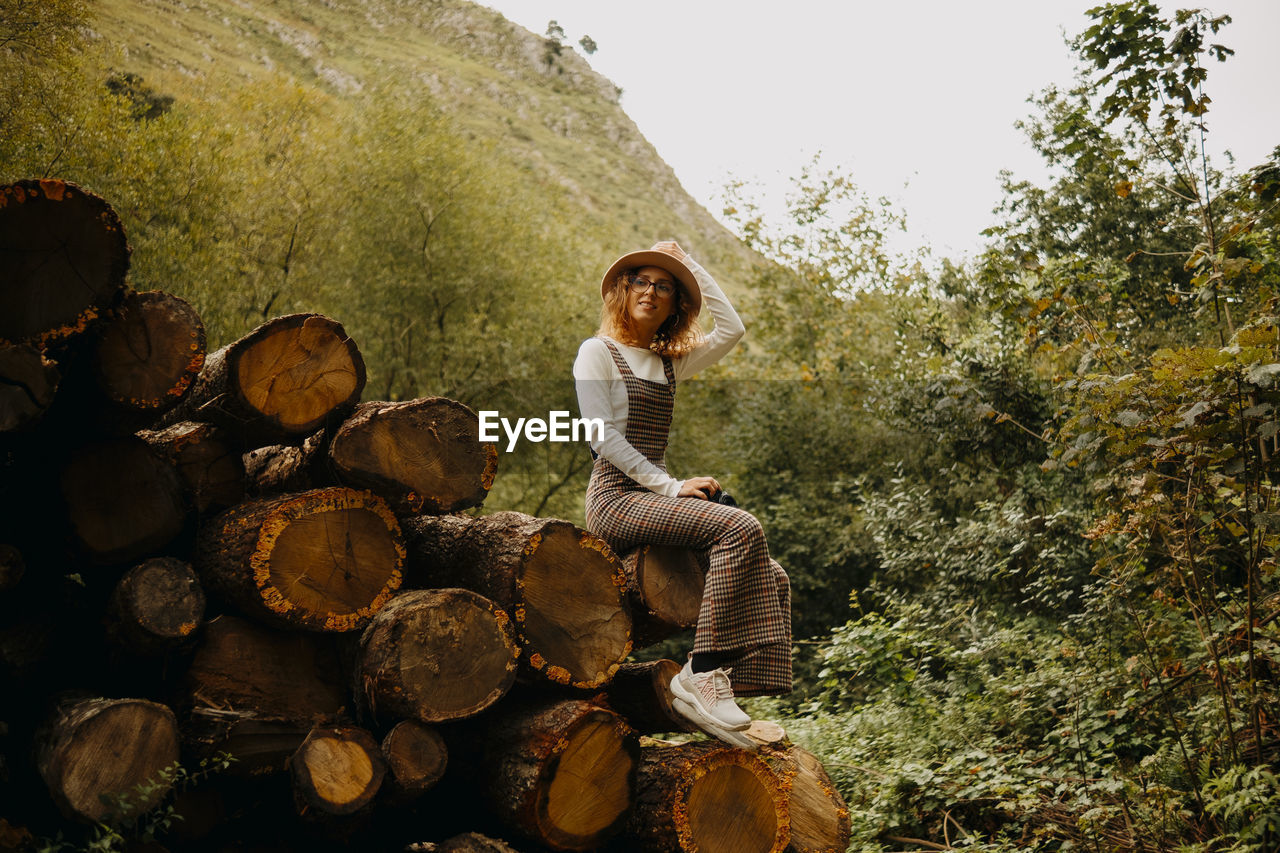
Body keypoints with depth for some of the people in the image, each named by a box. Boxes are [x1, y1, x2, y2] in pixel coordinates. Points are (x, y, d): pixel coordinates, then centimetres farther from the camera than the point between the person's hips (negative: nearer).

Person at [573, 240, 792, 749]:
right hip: (616, 498, -7)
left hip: (654, 496, 7)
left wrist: (689, 263, 16)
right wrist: (673, 487, -15)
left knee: (773, 577, -11)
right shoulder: (598, 352, 2)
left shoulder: (670, 363, 20)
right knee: (741, 528, -29)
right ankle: (702, 674, -28)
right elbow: (603, 437, -8)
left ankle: (727, 686, -18)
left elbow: (732, 329, 12)